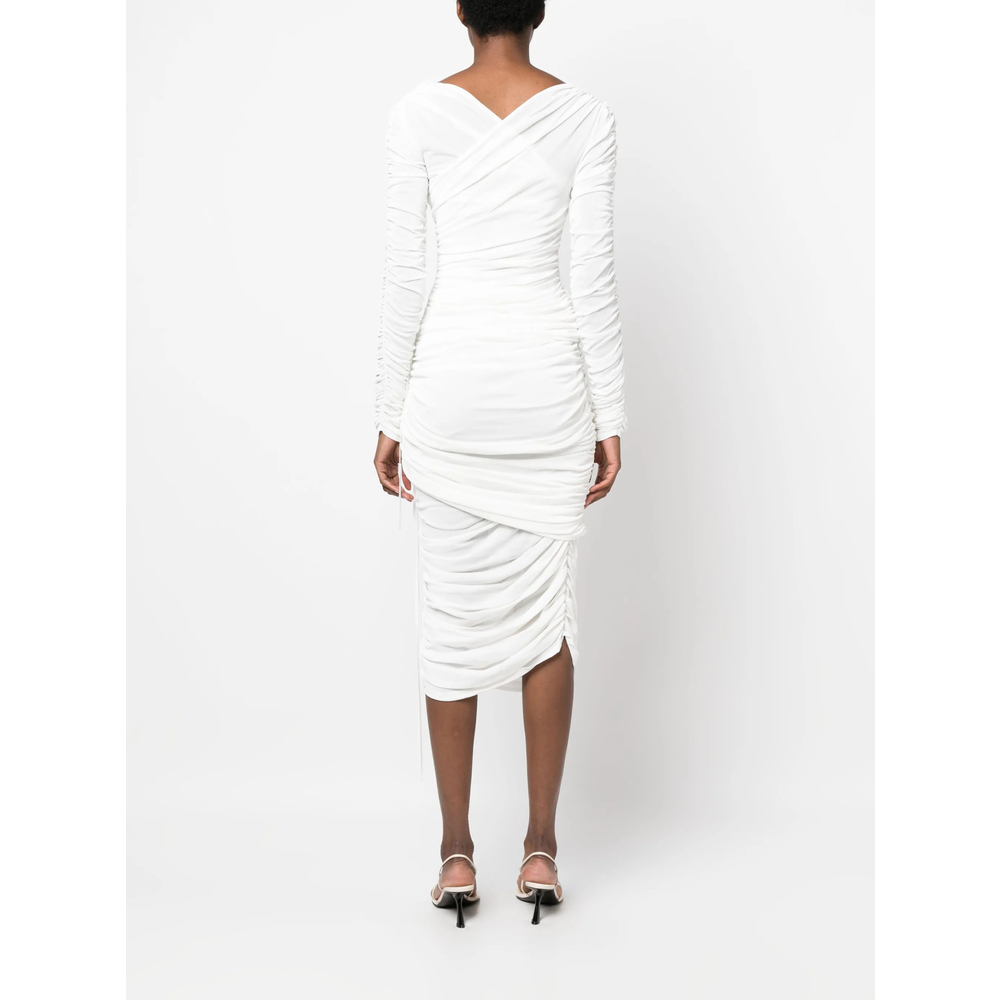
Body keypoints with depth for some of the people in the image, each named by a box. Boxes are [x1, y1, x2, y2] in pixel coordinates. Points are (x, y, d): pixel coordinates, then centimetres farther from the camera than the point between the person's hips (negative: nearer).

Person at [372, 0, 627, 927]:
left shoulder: (418, 112, -2)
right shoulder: (585, 115, -1)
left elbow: (403, 272, -3)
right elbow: (593, 276, -4)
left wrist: (391, 415, 3)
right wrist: (609, 416, 3)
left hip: (450, 374, 0)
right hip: (548, 372, 1)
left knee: (453, 612, 6)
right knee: (547, 609, 8)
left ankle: (456, 854, 12)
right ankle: (540, 849, 13)